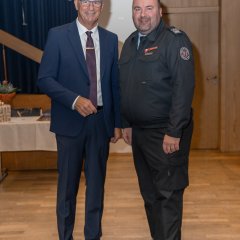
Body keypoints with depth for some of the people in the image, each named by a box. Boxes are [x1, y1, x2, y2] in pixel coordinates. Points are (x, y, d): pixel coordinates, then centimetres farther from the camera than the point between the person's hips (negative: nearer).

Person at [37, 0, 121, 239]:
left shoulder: (110, 39, 7)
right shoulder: (57, 35, -3)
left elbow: (115, 83, 10)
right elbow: (45, 79, -7)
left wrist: (117, 122, 8)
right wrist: (74, 100, -20)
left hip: (101, 121, 3)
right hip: (70, 121, -3)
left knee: (97, 182, 12)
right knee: (68, 183, 9)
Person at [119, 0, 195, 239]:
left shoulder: (175, 40, -11)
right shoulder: (130, 43, 12)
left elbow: (184, 87, -18)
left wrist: (174, 132, -21)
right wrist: (126, 123, 15)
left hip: (166, 133, -7)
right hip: (139, 131, 7)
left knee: (168, 195, 1)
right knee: (149, 194, 15)